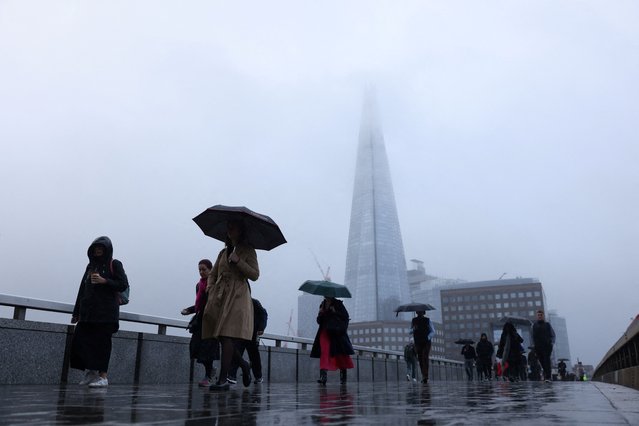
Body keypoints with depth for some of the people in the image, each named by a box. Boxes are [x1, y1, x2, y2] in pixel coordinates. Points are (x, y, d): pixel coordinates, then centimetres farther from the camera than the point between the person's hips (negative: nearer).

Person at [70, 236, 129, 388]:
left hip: (106, 312, -6)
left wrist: (104, 281, -17)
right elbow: (82, 289, 20)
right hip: (88, 312, 6)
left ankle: (103, 376, -2)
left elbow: (124, 285, -4)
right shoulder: (90, 266, 19)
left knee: (102, 343, -6)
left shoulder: (114, 264, 3)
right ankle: (90, 371, 11)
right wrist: (76, 312, 17)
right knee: (79, 340, -1)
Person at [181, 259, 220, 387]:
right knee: (195, 346, -2)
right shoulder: (199, 285, 16)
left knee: (207, 346, -9)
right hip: (200, 319, 6)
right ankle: (210, 369, 21)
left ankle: (208, 376, 4)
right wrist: (188, 310, 10)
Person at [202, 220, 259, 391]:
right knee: (222, 337, 2)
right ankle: (244, 365, 24)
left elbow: (255, 275, -3)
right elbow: (212, 274, 24)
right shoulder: (223, 252, 22)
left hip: (237, 297, -6)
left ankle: (223, 379, -15)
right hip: (219, 297, 6)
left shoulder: (248, 251, 6)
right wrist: (210, 287, 4)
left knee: (228, 336, -15)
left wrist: (238, 261, -13)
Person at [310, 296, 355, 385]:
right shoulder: (322, 305, 13)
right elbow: (319, 321, 17)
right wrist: (320, 314, -4)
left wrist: (335, 312, -15)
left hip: (337, 332, -3)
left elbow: (346, 316, -4)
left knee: (340, 354, 4)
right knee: (324, 352, -14)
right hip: (325, 332, 3)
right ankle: (323, 375, -22)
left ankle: (343, 375, 20)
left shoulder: (338, 303, 1)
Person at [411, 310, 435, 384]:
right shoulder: (414, 321, 8)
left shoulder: (427, 320, 4)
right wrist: (413, 329, -11)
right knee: (420, 359, 2)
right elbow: (410, 331, 12)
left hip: (426, 342, -2)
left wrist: (428, 337, -14)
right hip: (418, 343, 2)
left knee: (425, 357, -17)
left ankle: (425, 376, -21)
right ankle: (424, 376, 14)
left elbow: (433, 331, 5)